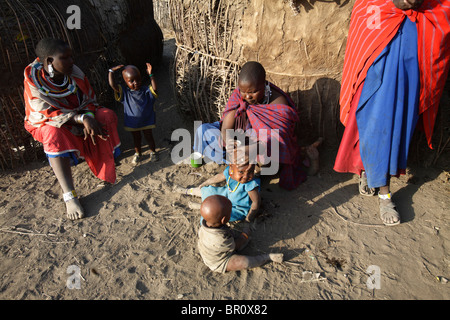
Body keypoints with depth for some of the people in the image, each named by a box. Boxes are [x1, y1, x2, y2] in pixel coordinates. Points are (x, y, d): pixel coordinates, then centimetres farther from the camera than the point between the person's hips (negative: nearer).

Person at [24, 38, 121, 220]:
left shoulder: (75, 73, -12)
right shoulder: (33, 83, -22)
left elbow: (90, 100, -5)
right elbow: (49, 115, -26)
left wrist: (89, 118, -27)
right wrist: (82, 119, -38)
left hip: (81, 116, 4)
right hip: (47, 123, -4)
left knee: (108, 116, -20)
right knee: (55, 135, -38)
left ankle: (105, 169, -13)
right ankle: (69, 196, -36)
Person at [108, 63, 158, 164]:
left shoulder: (146, 91, -9)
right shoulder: (124, 93, -8)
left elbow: (154, 88, -27)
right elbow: (113, 85, -17)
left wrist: (150, 75, -30)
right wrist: (111, 71, -15)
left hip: (146, 122, -1)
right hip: (132, 123, 1)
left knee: (149, 137, 13)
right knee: (136, 138, 18)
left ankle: (153, 152, 35)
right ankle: (138, 153, 40)